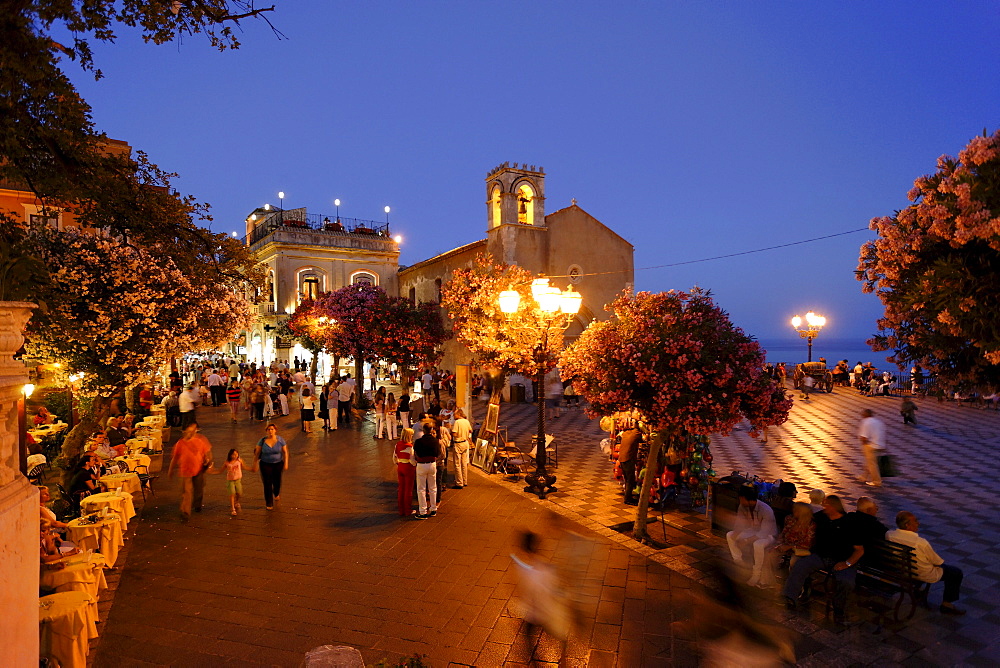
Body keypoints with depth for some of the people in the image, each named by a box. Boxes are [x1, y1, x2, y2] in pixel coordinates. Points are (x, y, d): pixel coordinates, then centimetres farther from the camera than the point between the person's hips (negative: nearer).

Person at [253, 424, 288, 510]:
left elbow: (285, 452, -4)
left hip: (278, 464, 1)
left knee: (277, 481, 16)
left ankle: (276, 494, 51)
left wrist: (286, 463, -7)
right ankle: (269, 504, 15)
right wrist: (255, 463, -3)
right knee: (267, 484, 1)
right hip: (265, 464, -1)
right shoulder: (262, 441, -10)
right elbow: (257, 453, -3)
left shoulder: (280, 440, -9)